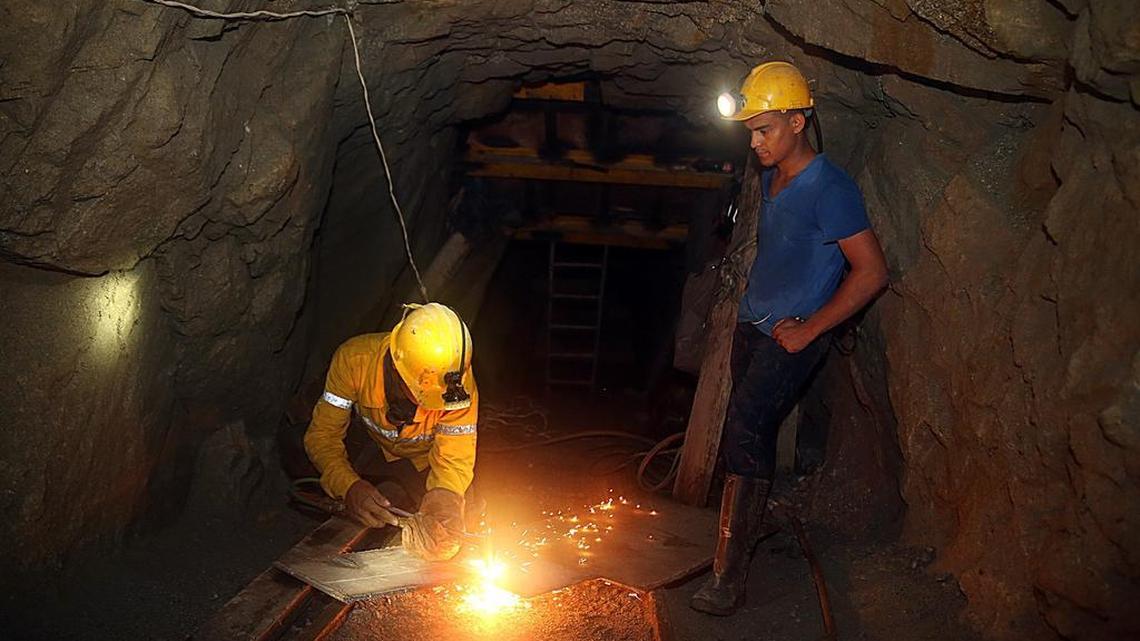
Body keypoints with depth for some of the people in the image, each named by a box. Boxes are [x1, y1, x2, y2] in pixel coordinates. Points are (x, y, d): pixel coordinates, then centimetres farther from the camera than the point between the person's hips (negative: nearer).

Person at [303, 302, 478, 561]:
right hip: (374, 450, 1)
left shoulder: (458, 382, -35)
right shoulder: (354, 358, -35)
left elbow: (454, 459, -28)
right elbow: (323, 434, -29)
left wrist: (444, 497, -51)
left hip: (425, 462, -1)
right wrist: (349, 486, -47)